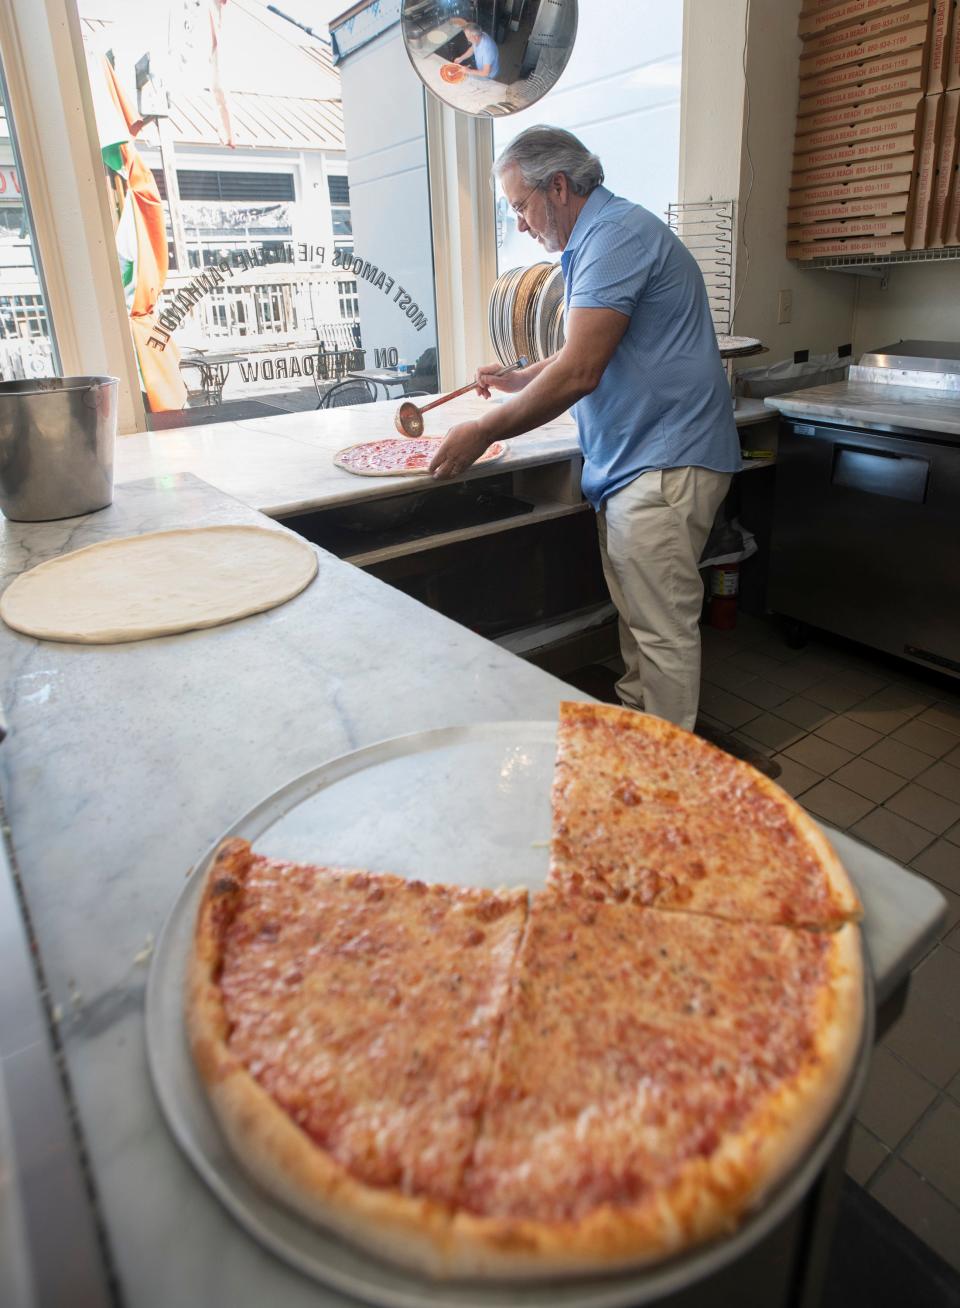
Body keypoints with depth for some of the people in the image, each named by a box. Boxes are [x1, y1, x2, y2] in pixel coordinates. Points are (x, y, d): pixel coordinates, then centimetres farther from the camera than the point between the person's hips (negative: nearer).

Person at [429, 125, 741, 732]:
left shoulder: (617, 233, -15)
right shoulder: (598, 238, 20)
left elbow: (580, 371, -23)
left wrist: (484, 432, -14)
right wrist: (519, 379, 28)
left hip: (664, 465, -11)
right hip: (631, 460, 11)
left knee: (662, 628, -4)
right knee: (636, 615, 17)